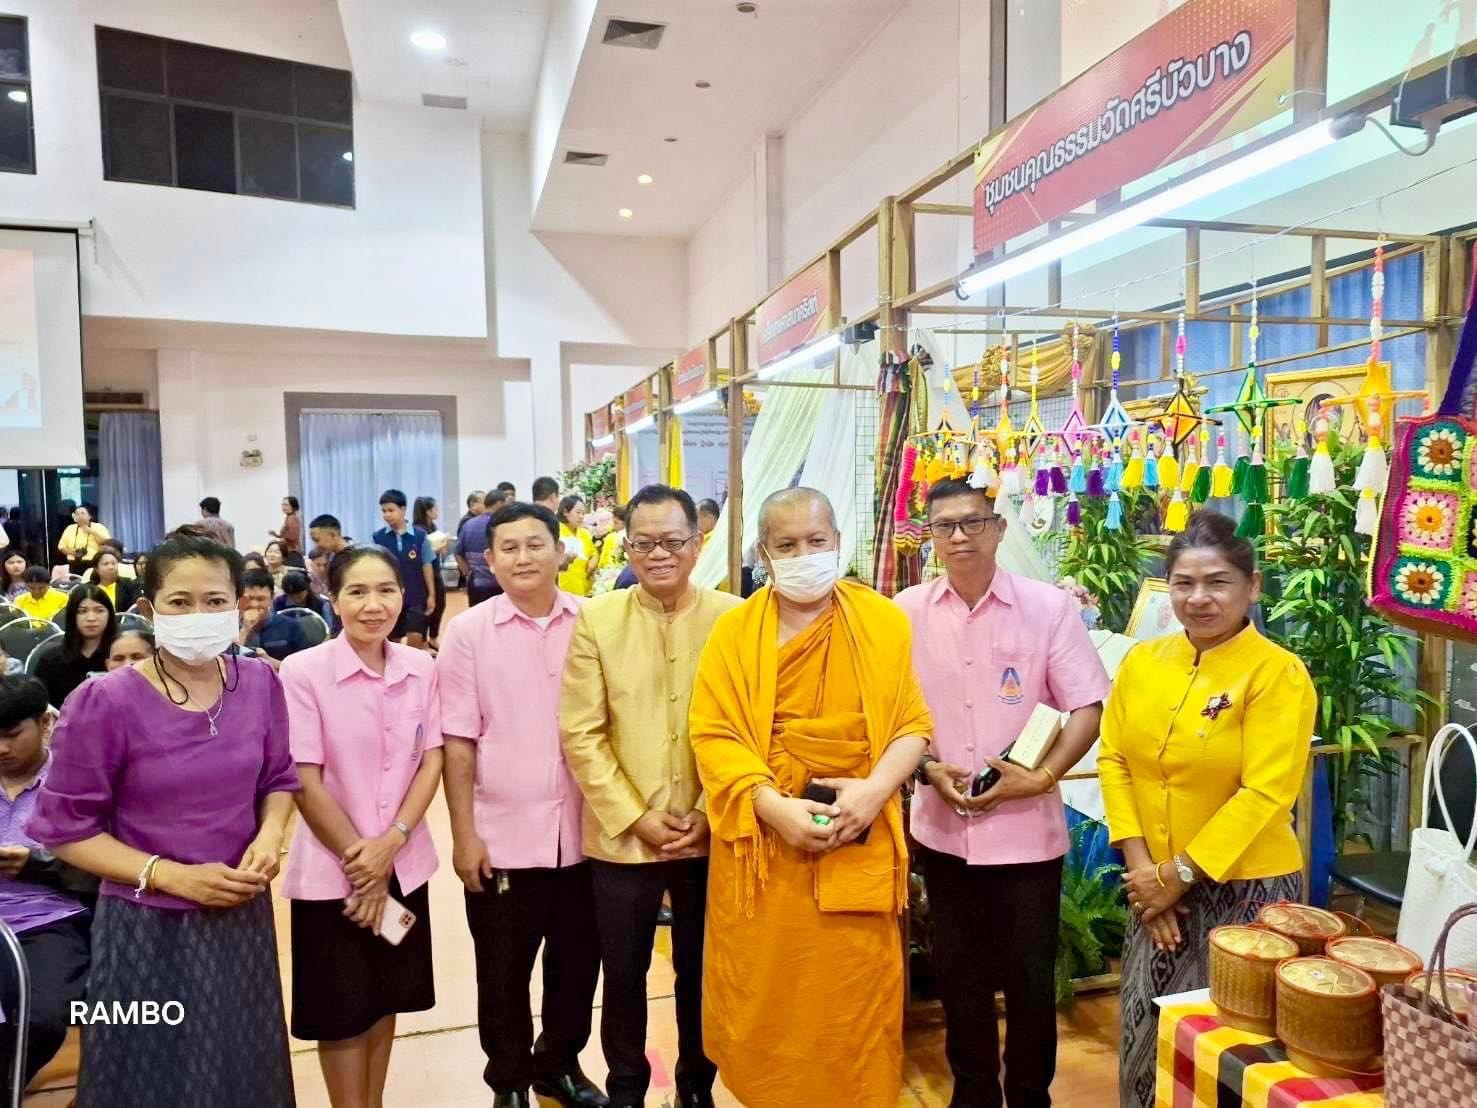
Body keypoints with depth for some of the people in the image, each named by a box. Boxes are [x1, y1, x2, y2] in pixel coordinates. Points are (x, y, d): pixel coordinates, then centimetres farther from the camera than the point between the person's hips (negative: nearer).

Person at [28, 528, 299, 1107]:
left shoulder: (260, 684, -5)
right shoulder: (106, 702, -17)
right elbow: (65, 827, -10)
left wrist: (269, 835, -11)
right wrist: (172, 875, -18)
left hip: (243, 919, 4)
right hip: (148, 929, -3)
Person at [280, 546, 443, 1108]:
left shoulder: (421, 668, -3)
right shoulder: (303, 671, -15)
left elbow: (431, 761, 1)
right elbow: (305, 782, -13)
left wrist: (389, 843, -11)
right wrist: (359, 861, -10)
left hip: (404, 866, 4)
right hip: (332, 871, -4)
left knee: (385, 999, 17)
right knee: (343, 1009, 9)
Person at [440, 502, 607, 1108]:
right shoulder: (468, 631, -6)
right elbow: (459, 741, -5)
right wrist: (463, 834, -6)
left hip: (583, 834, 2)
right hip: (503, 836, -1)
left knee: (578, 964, 17)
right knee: (503, 974, 14)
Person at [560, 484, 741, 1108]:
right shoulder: (596, 619, -3)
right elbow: (580, 734, -5)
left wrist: (709, 813, -9)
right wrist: (636, 818, -10)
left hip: (712, 835, 0)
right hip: (621, 837, 0)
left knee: (702, 971, 16)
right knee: (623, 974, 15)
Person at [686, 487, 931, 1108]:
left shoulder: (885, 622, 1)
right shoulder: (735, 630, 0)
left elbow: (912, 724, 2)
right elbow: (714, 734, -5)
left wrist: (875, 788, -15)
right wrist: (774, 805, -17)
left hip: (857, 846, 0)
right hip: (761, 843, 0)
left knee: (855, 999, 9)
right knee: (763, 996, 11)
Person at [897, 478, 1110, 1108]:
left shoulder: (1049, 607, -7)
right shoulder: (907, 612, -2)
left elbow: (1089, 707, -5)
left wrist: (1042, 777, -16)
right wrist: (928, 769, -10)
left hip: (1026, 828, -2)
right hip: (941, 827, 2)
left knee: (1030, 977, 11)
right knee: (957, 972, 16)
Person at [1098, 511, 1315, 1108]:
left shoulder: (1279, 674, -13)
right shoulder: (1141, 662, 1)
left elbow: (1264, 794, -17)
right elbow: (1114, 759, 1)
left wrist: (1180, 874, -15)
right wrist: (1140, 866, -7)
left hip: (1244, 888, -4)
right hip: (1155, 887, 4)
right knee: (1146, 1036, 16)